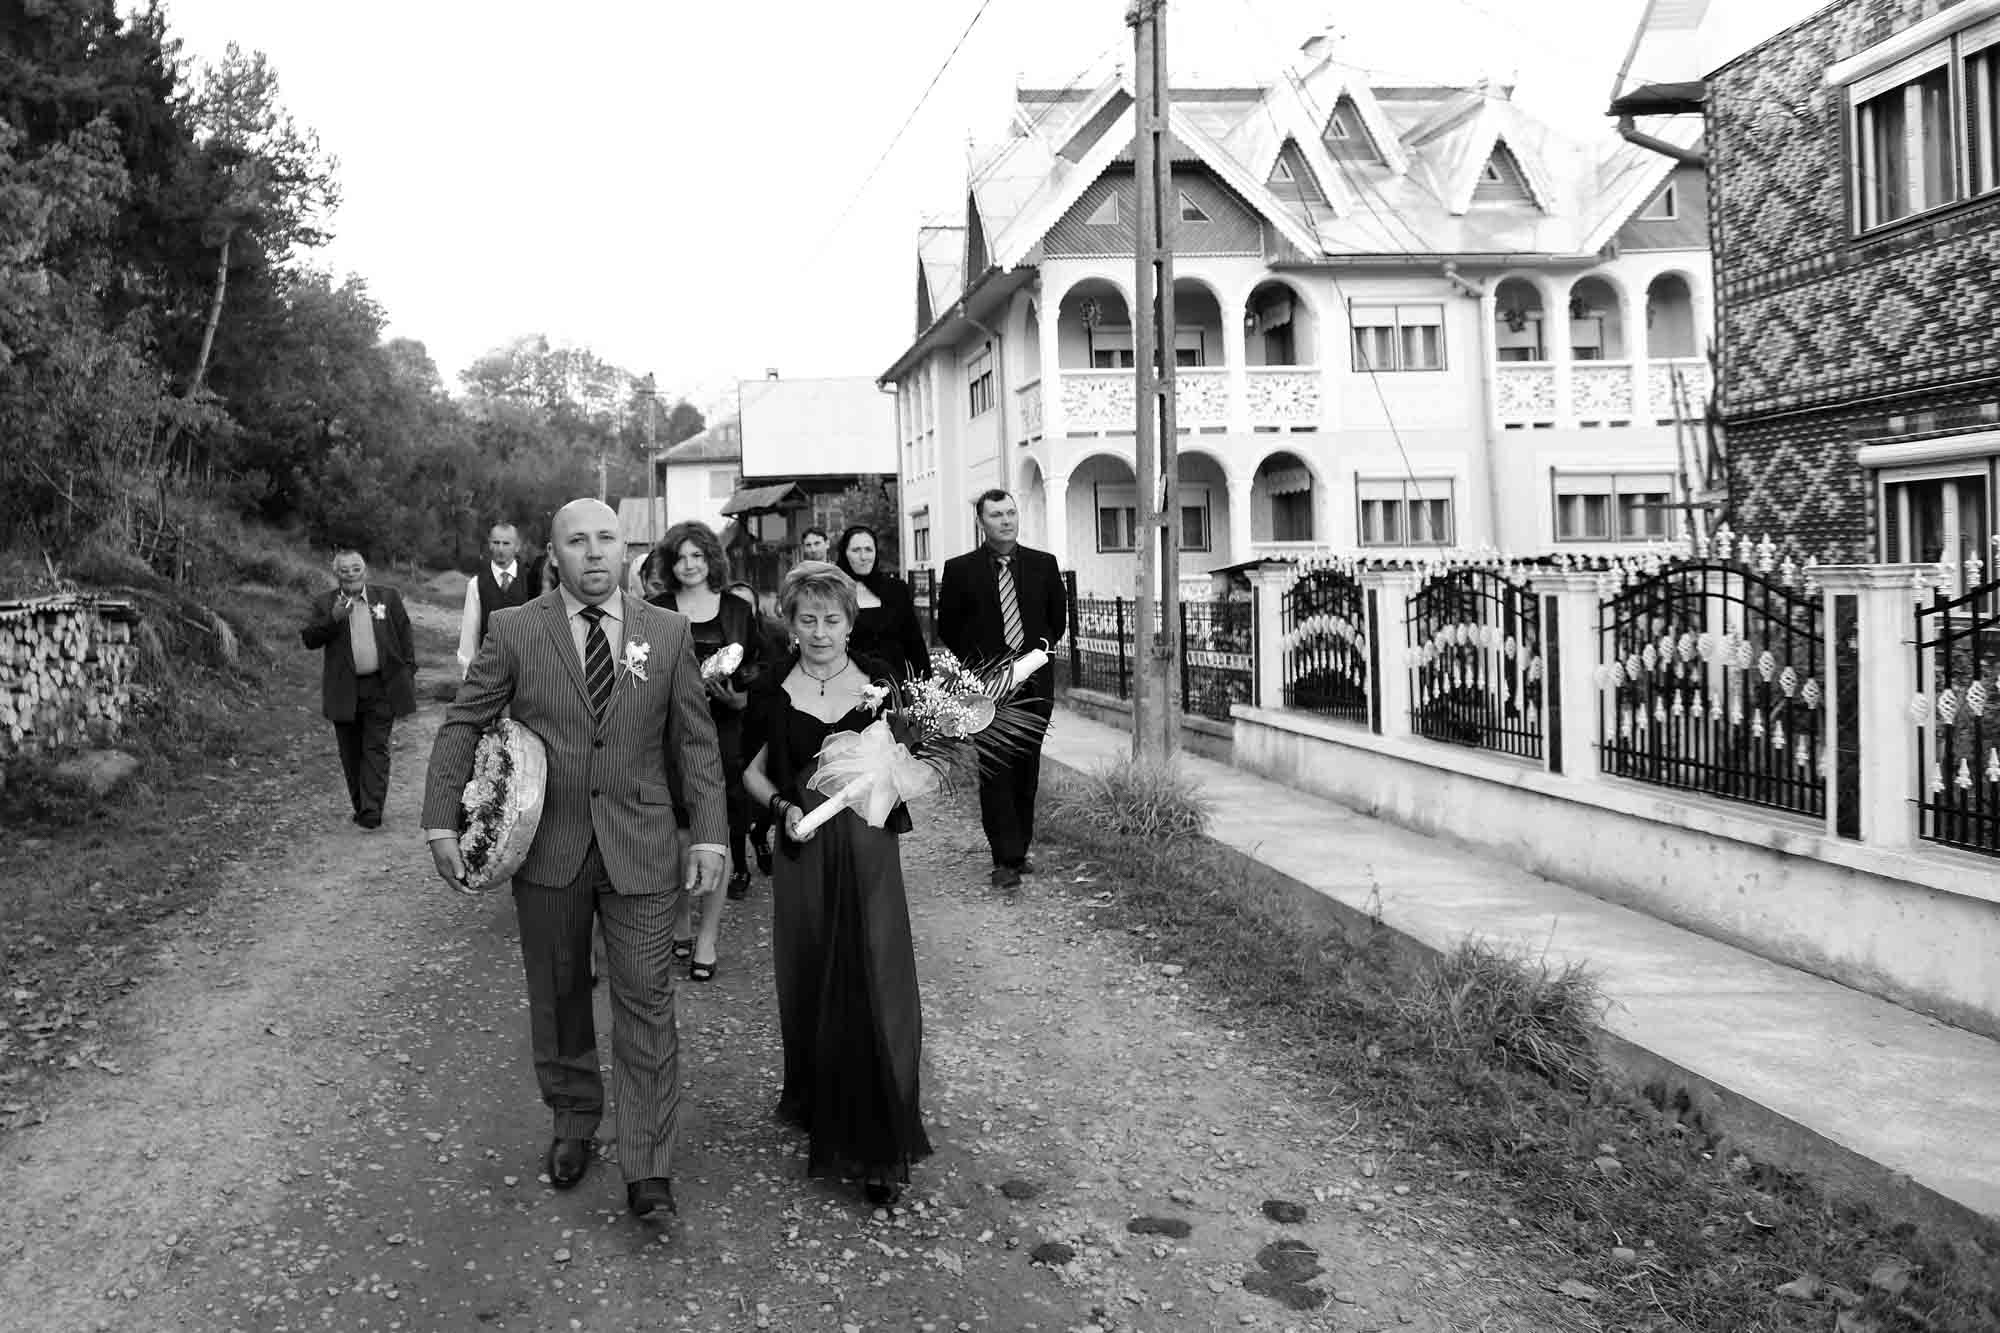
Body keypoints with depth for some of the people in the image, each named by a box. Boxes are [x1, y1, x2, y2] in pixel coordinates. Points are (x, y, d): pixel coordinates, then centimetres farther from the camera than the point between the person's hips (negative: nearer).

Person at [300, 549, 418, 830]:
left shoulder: (387, 597, 5)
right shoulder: (324, 604, 4)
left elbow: (405, 636, 8)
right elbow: (308, 639, -6)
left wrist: (408, 673, 3)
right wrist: (333, 618, -20)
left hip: (381, 688, -1)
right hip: (344, 690, 1)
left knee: (376, 749, -4)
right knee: (351, 752, 9)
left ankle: (372, 811, -7)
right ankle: (360, 807, 20)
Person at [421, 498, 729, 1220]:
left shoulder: (668, 632, 2)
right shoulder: (514, 631, -1)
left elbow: (695, 740, 4)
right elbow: (461, 724, 2)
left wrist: (709, 834, -3)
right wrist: (441, 823, -7)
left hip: (640, 849, 0)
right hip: (547, 848, 1)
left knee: (645, 1001, -2)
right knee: (557, 996, 14)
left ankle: (648, 1169, 5)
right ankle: (572, 1121, 34)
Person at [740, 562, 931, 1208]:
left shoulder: (880, 686, 3)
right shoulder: (773, 693, 4)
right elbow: (753, 772, 12)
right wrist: (783, 805, -7)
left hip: (869, 852, -1)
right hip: (804, 853, 1)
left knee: (878, 988, -5)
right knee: (809, 988, 8)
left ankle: (880, 1151, 3)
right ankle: (815, 1104, 31)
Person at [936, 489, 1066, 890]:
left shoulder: (1044, 565, 7)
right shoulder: (960, 569, -1)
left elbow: (1057, 619, 17)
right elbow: (948, 628, 5)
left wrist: (1043, 647, 4)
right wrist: (978, 664, -2)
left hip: (1034, 681, 3)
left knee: (1026, 772, 8)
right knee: (996, 771, -8)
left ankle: (1020, 850, 19)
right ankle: (1005, 859, -6)